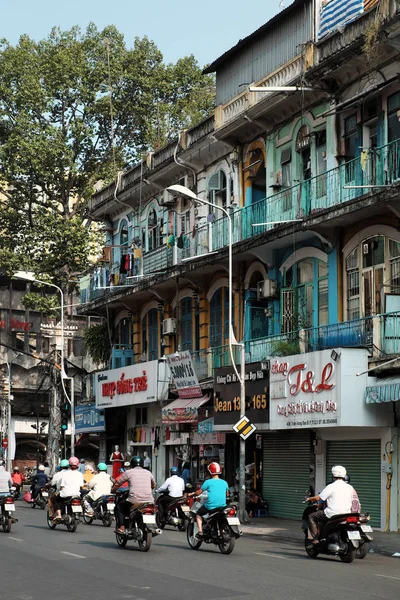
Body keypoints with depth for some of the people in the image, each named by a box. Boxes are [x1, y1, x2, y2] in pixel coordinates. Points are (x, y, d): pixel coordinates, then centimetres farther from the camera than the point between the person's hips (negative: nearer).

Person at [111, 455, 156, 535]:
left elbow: (117, 484, 13)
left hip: (135, 501, -3)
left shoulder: (129, 472, 6)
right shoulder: (148, 472, 16)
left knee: (118, 508, 21)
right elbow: (153, 485, 33)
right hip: (149, 501, 3)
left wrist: (113, 491, 34)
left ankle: (121, 528, 5)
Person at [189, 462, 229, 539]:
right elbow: (227, 495, 21)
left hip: (210, 505, -4)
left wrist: (191, 494, 16)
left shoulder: (208, 482, -6)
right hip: (222, 506, 4)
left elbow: (199, 493, -2)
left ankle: (200, 532, 4)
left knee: (198, 514, 20)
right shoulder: (224, 483, 7)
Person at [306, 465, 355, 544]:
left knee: (312, 517, 11)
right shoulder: (350, 487, 8)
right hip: (346, 515, 7)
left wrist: (309, 499, 14)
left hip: (332, 514, -7)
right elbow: (352, 502, 16)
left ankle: (315, 538, 2)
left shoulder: (331, 487, -9)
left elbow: (318, 498, -5)